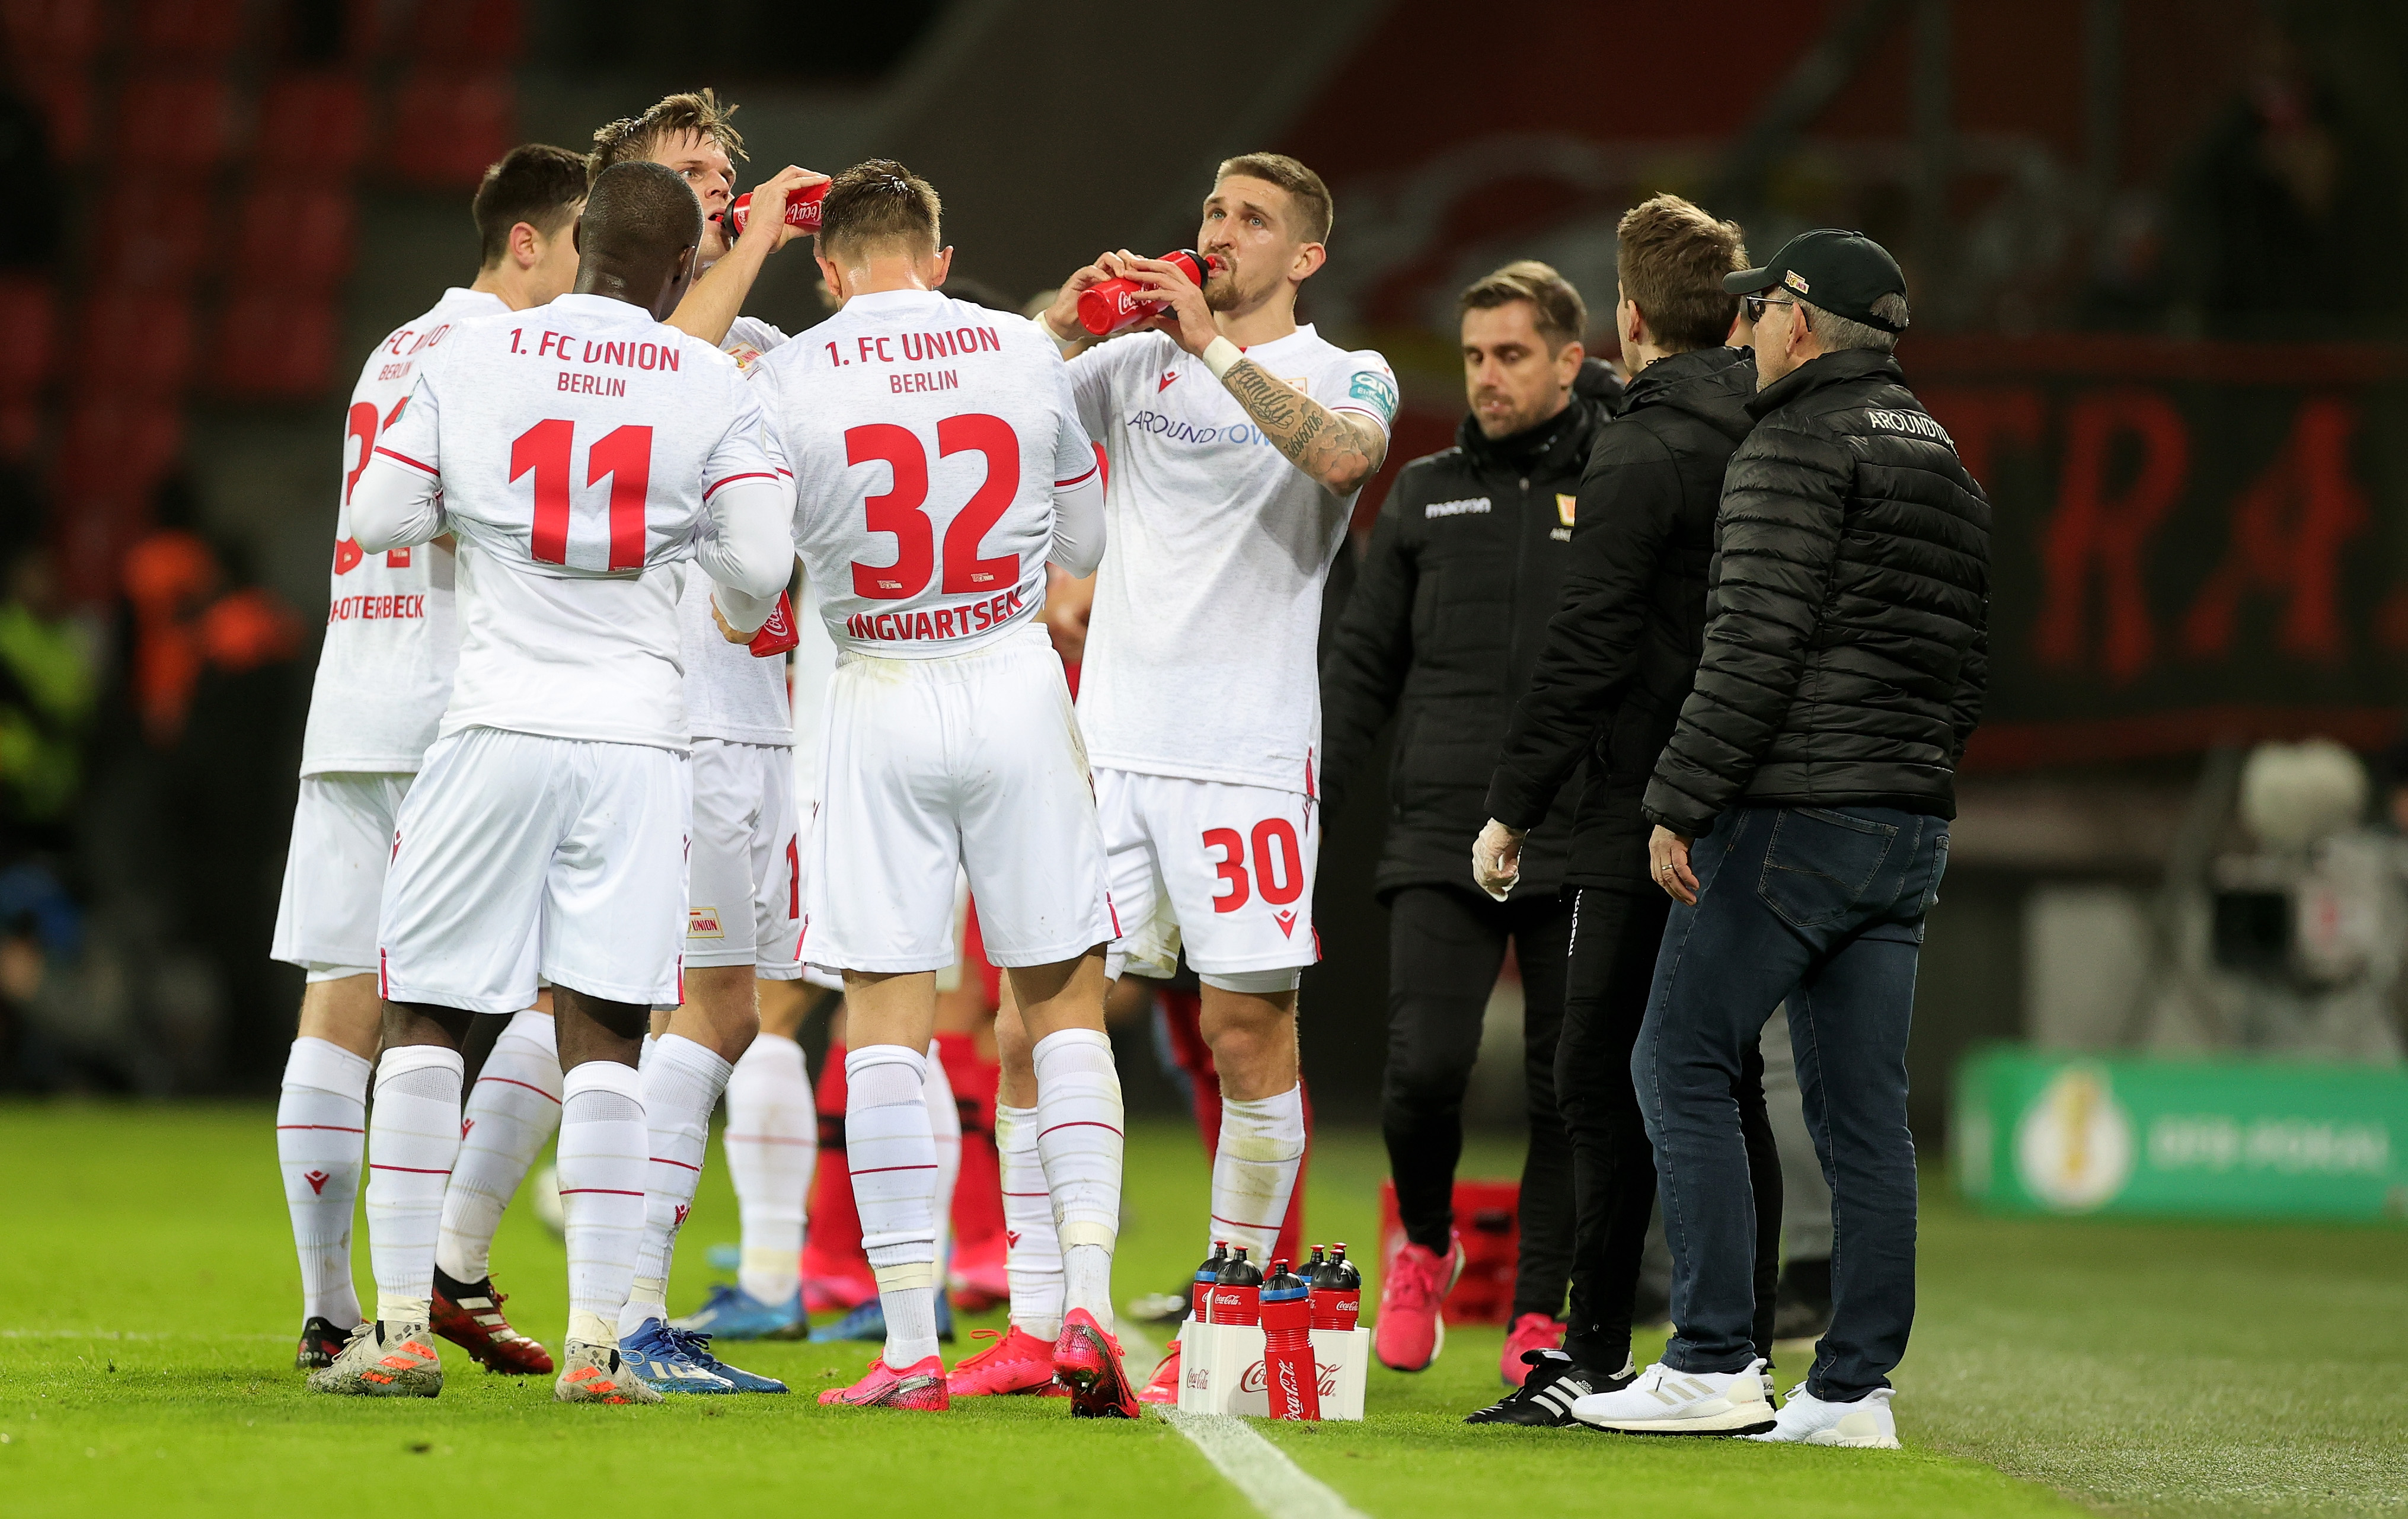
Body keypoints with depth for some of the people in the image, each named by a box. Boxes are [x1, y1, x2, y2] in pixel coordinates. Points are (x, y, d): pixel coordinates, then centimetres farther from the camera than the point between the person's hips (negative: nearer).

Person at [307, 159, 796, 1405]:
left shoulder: (473, 358, 2)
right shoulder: (712, 387, 1)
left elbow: (379, 520, 3)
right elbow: (759, 567, -3)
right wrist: (742, 615, 19)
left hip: (497, 728, 0)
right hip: (635, 735, 0)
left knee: (424, 1021, 8)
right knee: (603, 1038, 1)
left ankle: (401, 1327, 5)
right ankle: (595, 1342, -4)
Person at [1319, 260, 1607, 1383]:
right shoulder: (1426, 495, 12)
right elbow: (1363, 665, 16)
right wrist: (1303, 813, 9)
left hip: (1585, 855, -1)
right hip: (1441, 845, 1)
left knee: (1569, 1086, 1)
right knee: (1423, 1068, -9)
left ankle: (1539, 1314, 12)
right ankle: (1425, 1246, 18)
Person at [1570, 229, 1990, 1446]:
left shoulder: (1795, 448, -9)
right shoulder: (1943, 460, 18)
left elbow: (1755, 648, -17)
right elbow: (1969, 667, 19)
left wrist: (1679, 802, -15)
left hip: (1793, 816, -8)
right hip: (1911, 822, 8)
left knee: (1681, 1066, -3)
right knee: (1862, 1108, 7)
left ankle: (1714, 1365, -9)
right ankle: (1855, 1386, 4)